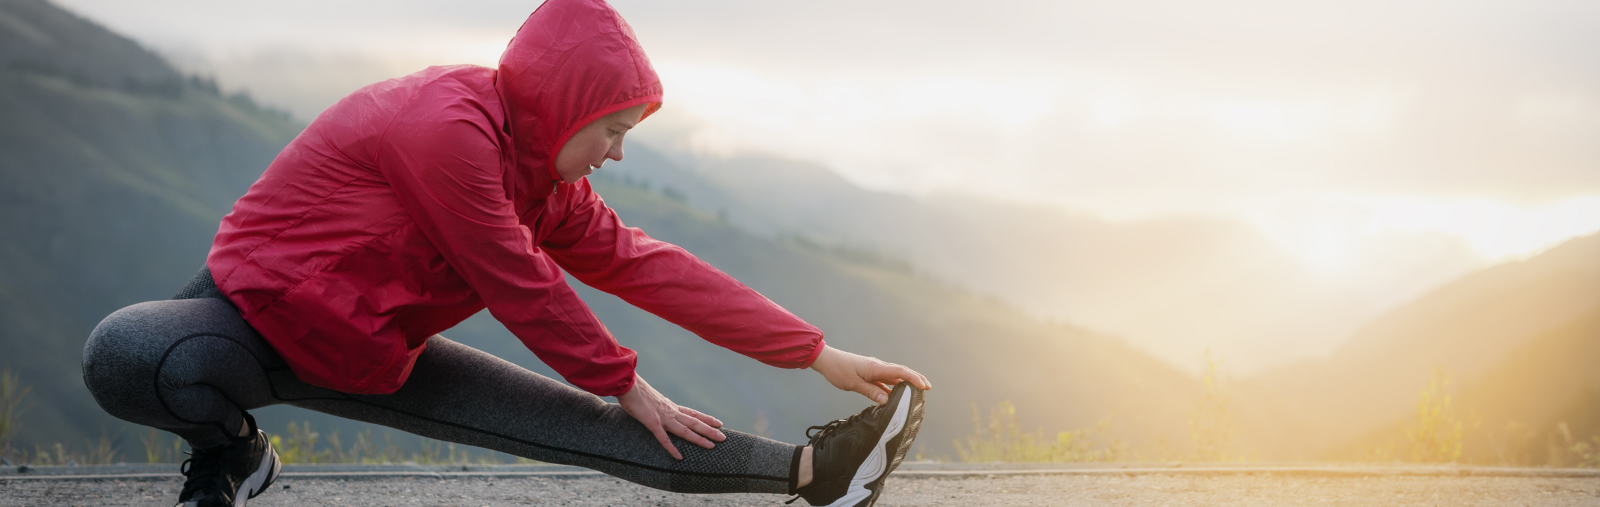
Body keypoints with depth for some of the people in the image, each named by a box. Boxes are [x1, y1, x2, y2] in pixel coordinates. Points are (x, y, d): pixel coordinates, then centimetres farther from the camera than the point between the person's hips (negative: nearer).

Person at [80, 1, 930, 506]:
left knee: (579, 422, -3)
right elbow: (522, 288, -19)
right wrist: (622, 382, -5)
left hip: (367, 352, 8)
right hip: (257, 311, -7)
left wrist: (820, 356, 3)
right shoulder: (450, 126, -27)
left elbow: (646, 265, 4)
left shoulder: (545, 182, 4)